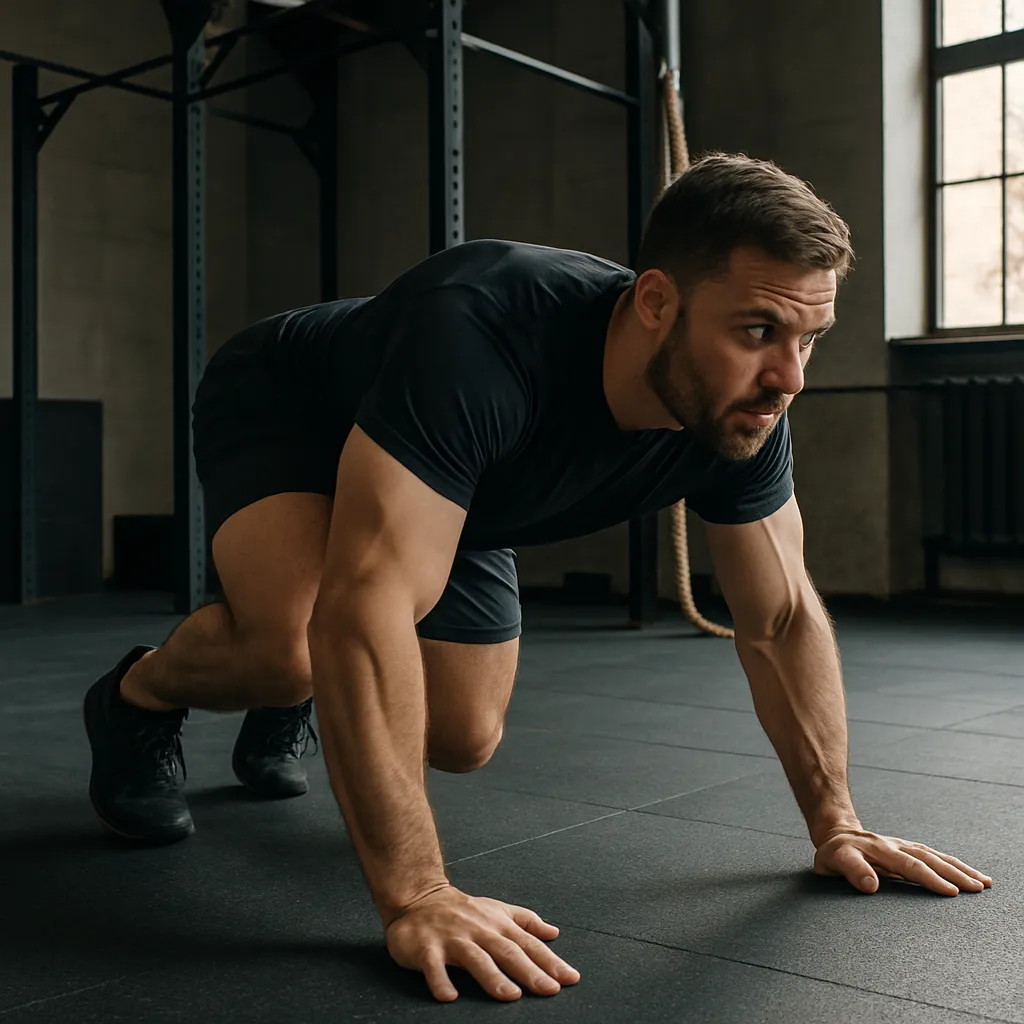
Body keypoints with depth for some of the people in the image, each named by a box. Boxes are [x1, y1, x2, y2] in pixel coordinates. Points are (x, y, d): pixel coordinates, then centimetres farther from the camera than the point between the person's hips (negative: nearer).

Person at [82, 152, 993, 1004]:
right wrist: (416, 896, -51)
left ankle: (282, 713, 35)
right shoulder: (483, 335, -46)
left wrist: (836, 824, -10)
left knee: (463, 741, 3)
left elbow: (782, 618, -11)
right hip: (278, 408, -5)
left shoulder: (743, 413, -25)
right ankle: (139, 696, 1)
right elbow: (364, 605, -51)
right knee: (291, 643, -35)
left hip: (449, 494, 6)